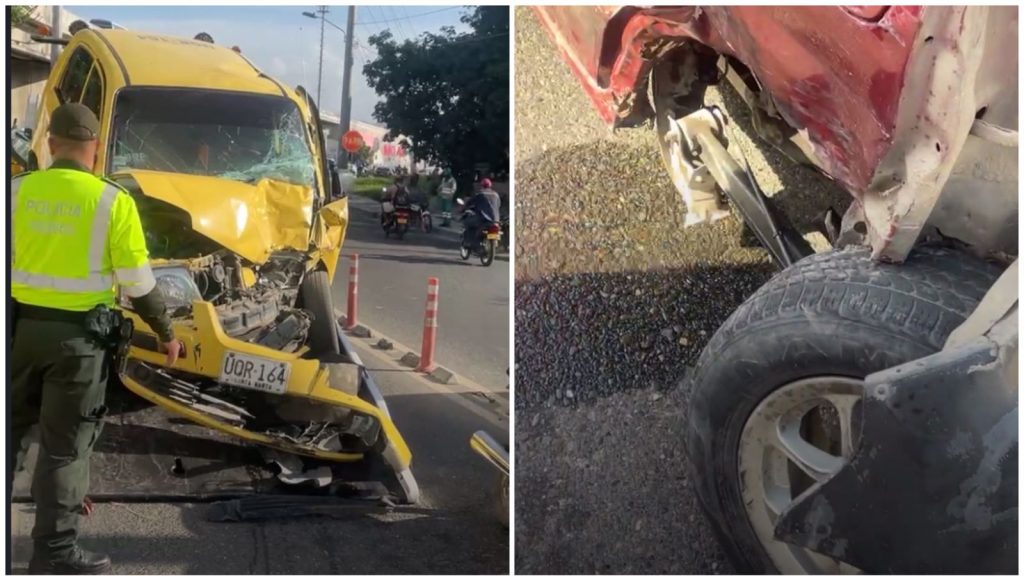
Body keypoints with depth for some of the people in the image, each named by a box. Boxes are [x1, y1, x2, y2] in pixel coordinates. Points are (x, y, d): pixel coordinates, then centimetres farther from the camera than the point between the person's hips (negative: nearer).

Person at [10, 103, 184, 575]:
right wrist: (166, 333, 4)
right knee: (64, 445, 4)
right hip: (79, 334, -3)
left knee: (9, 429, 21)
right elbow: (138, 283, -9)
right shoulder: (113, 201, -11)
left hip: (21, 325, 3)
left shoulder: (17, 190, -2)